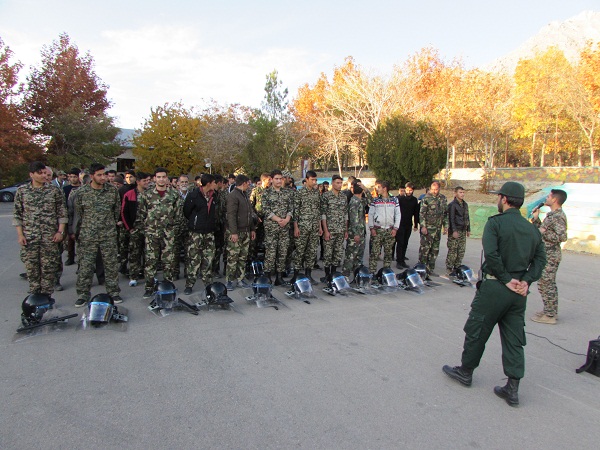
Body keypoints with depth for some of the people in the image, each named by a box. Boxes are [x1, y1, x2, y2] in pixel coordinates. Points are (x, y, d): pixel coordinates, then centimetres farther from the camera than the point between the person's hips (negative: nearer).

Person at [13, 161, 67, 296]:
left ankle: (46, 297, 13)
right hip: (29, 238, 1)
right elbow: (17, 215, 7)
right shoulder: (21, 191, 5)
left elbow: (62, 213, 4)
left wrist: (60, 231, -4)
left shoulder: (54, 191, 3)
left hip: (50, 237, -1)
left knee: (49, 268, 2)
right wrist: (20, 234, -1)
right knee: (31, 268, 6)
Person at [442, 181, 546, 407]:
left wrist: (506, 279, -14)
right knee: (514, 338, 11)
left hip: (495, 287, -6)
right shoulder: (532, 229, 9)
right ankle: (512, 388, 14)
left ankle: (465, 371, 25)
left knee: (476, 331, 10)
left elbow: (490, 254, -23)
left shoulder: (495, 222, -12)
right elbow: (540, 259, 5)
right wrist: (525, 280, -3)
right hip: (519, 292, 6)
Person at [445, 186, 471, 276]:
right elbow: (451, 218, -12)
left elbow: (467, 217, 22)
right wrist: (454, 231, -17)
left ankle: (457, 268, 15)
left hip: (463, 231, 7)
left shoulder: (465, 204, 16)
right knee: (452, 251, -7)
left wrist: (468, 229, 18)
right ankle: (449, 269, 0)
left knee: (461, 252, 7)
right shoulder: (452, 205, -7)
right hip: (454, 231, -7)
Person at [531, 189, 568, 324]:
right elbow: (542, 230, 19)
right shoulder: (552, 214, 13)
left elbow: (562, 237, -25)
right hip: (547, 254, 10)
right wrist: (536, 218, 11)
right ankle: (550, 310, 28)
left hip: (550, 256, -10)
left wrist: (544, 233, -20)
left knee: (546, 284, -4)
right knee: (548, 284, 18)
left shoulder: (558, 216, -18)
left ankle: (549, 315, 4)